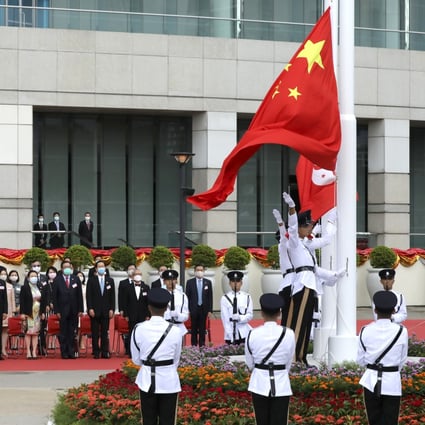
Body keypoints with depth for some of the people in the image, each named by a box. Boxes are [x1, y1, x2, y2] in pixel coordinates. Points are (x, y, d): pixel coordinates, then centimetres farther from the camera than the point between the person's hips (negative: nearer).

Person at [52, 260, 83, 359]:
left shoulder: (76, 279, 7)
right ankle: (64, 353, 6)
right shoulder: (57, 280, 1)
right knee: (63, 332, 2)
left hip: (74, 311, 2)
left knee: (72, 332, 3)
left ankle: (71, 352, 8)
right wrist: (57, 311, -7)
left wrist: (80, 310, 1)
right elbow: (55, 296, 0)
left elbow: (80, 295, 7)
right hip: (63, 310, -2)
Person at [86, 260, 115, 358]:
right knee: (95, 333, 0)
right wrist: (90, 308, -8)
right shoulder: (91, 280, 4)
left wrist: (112, 309, 0)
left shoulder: (110, 280, 10)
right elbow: (88, 296, 0)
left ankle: (105, 352, 4)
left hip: (106, 311, 1)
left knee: (105, 333, 1)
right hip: (95, 310, -1)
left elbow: (112, 296, 8)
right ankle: (96, 352, 4)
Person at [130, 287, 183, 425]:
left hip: (147, 380, 1)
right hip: (169, 381, -1)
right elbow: (176, 360, 1)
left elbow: (136, 359, 1)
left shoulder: (139, 329, -10)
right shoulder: (175, 331, -11)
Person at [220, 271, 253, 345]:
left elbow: (250, 315, 3)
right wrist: (231, 337, -10)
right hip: (230, 335, -1)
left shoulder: (247, 297, 5)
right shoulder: (225, 298, 1)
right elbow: (225, 319, -3)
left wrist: (239, 318, -18)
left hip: (245, 333, 1)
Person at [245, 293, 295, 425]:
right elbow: (288, 363, 1)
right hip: (281, 385, -1)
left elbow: (250, 363, 3)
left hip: (260, 384, 1)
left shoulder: (253, 334, -10)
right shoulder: (289, 334, -11)